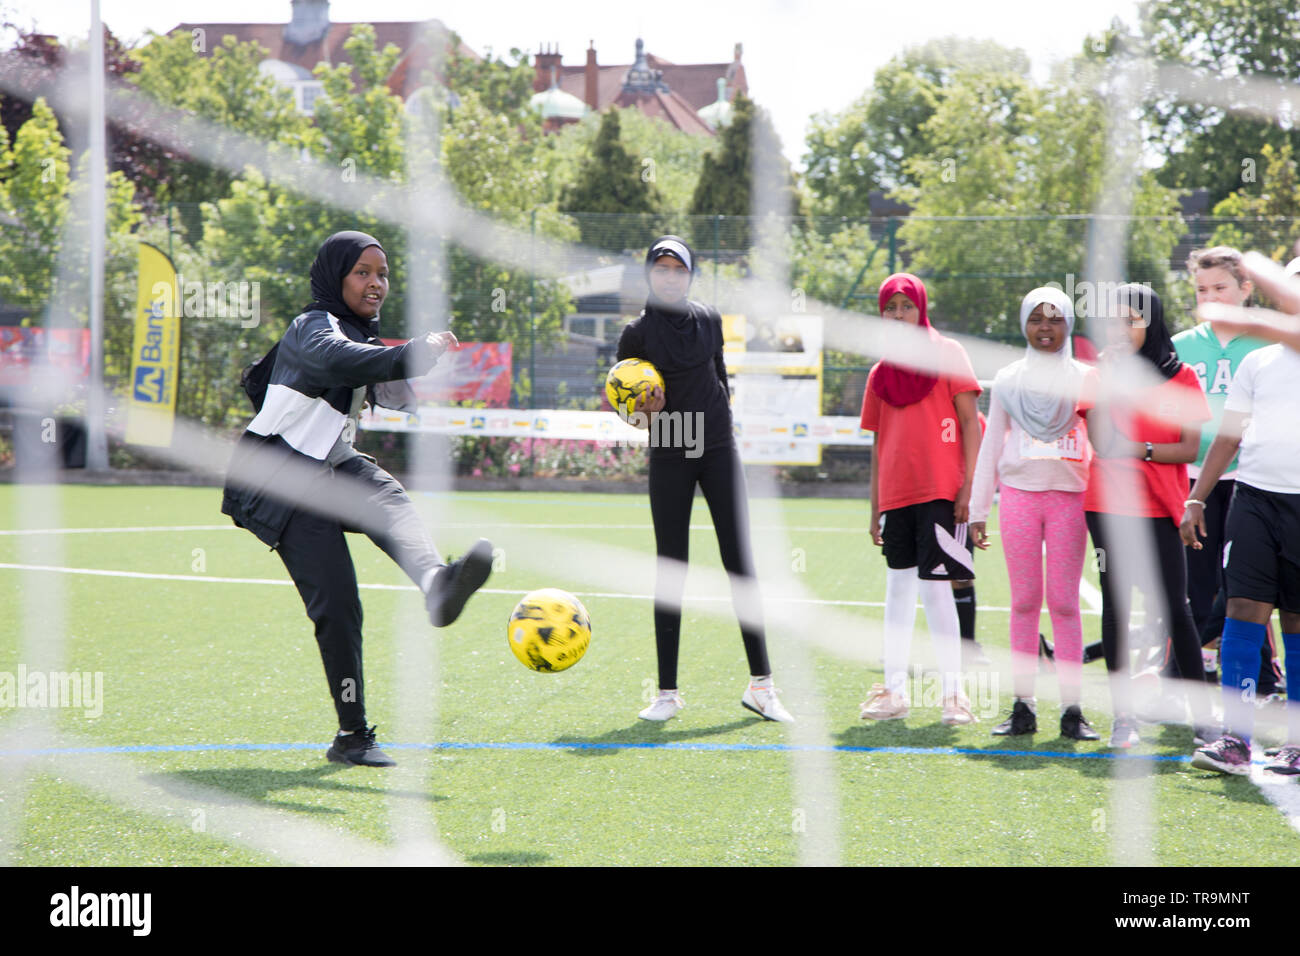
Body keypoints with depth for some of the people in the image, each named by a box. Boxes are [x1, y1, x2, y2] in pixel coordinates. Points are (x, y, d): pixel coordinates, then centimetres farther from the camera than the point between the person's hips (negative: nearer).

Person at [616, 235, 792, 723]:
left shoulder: (709, 319, 5)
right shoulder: (637, 332, -3)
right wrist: (646, 413, -18)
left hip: (718, 450, 2)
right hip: (669, 459, -2)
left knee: (740, 564, -5)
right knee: (670, 573, 0)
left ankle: (760, 684, -4)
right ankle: (668, 692, 6)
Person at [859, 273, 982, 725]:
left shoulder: (947, 353, 1)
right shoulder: (881, 373, 15)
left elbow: (970, 420, -3)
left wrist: (970, 485, -11)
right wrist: (875, 507, 14)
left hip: (940, 490, -5)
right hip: (896, 494, 5)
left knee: (935, 586, -9)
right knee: (898, 589, 8)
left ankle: (954, 693, -5)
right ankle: (894, 689, 13)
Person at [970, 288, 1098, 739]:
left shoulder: (1083, 378, 8)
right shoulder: (1008, 379, 12)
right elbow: (991, 445, 15)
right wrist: (978, 509, 10)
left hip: (1069, 496, -1)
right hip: (1019, 493, 1)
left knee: (1065, 603, -4)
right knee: (1024, 601, 0)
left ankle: (1071, 707, -2)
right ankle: (1023, 705, 4)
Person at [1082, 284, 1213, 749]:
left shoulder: (1180, 377, 2)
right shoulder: (1100, 375, 5)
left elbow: (1191, 448, -2)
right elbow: (1102, 442, -9)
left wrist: (1143, 450, -13)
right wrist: (1108, 379, -12)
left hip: (1159, 509, -1)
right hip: (1109, 506, 2)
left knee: (1174, 609, -5)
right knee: (1116, 604, 3)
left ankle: (1202, 714, 1)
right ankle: (1123, 715, 8)